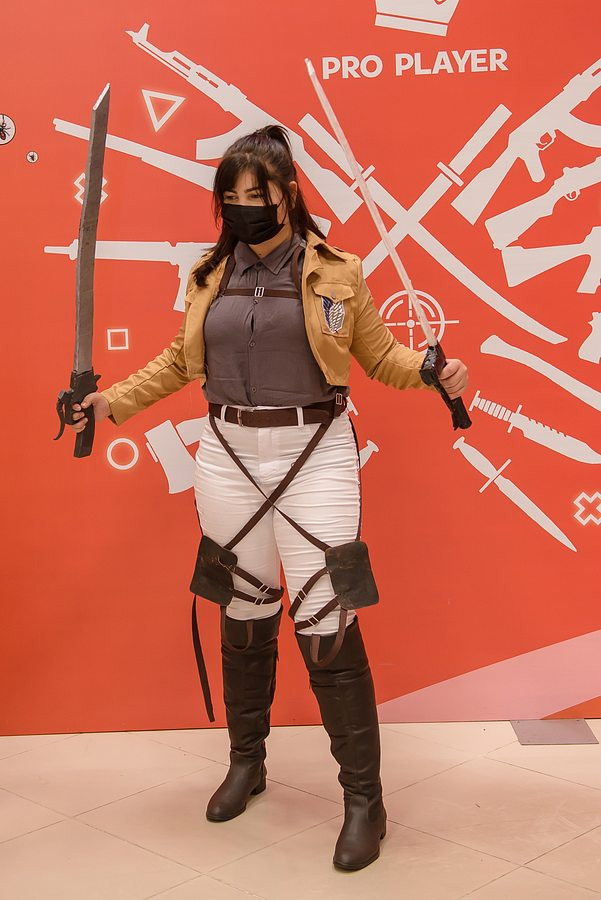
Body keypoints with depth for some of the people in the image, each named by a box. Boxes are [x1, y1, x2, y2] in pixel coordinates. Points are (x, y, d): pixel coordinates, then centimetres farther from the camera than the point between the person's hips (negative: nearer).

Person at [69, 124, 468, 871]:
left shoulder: (335, 273, -2)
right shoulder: (209, 275, 7)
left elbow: (378, 354, 6)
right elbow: (182, 361, 18)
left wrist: (434, 372, -13)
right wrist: (112, 401, 13)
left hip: (314, 454, -4)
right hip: (228, 455, 4)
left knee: (327, 625, -7)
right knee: (242, 615, 14)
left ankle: (364, 798, 7)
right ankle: (246, 762, 34)